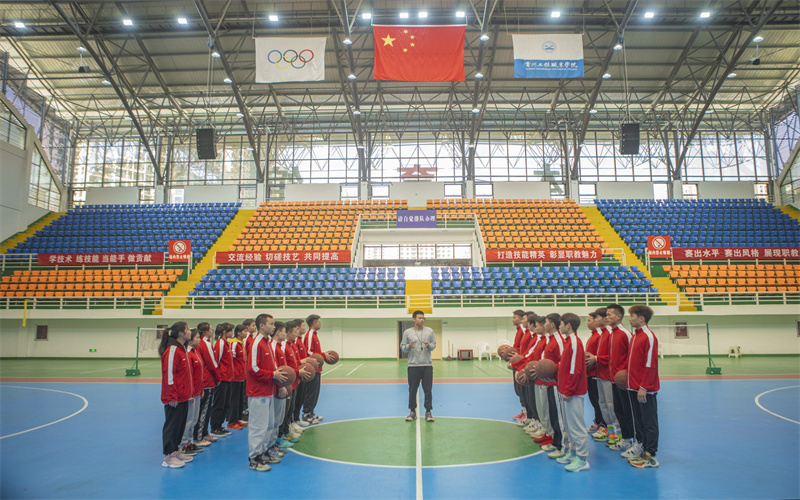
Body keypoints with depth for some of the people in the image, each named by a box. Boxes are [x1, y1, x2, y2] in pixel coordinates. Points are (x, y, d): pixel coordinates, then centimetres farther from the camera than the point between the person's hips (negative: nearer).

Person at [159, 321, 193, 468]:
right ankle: (168, 456, 11)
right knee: (172, 425, 1)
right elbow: (168, 374, -20)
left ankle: (175, 451, 27)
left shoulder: (182, 349, 12)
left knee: (180, 424, 16)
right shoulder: (172, 350, -17)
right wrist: (172, 397, -19)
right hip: (174, 399, -9)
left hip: (183, 397, 9)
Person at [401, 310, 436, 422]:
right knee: (412, 390, 5)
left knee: (428, 390, 2)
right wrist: (408, 346, -16)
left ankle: (428, 412, 12)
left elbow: (434, 345, 9)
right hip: (413, 365, 0)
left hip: (427, 365, 1)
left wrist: (429, 345, -13)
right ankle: (413, 412, 16)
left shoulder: (429, 331, 5)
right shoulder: (407, 332, 2)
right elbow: (402, 347, 5)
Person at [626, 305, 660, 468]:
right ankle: (641, 446, 29)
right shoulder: (635, 336, 11)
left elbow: (650, 365, -19)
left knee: (649, 422, 1)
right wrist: (631, 381, 13)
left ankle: (650, 456, 9)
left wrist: (643, 387, -20)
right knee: (638, 420, 17)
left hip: (645, 390, -8)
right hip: (633, 387, 9)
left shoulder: (649, 337, -16)